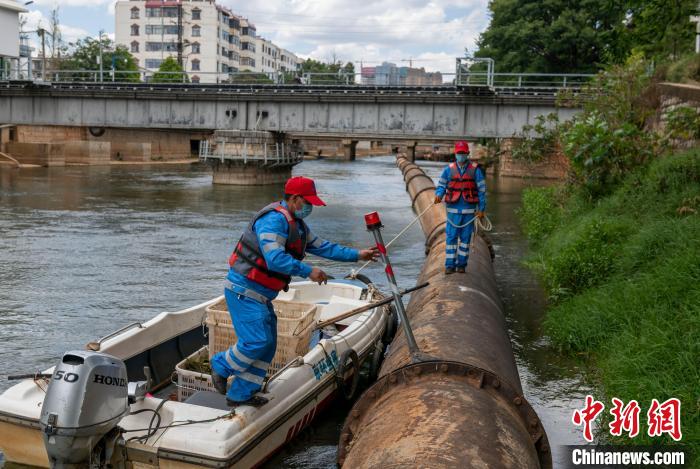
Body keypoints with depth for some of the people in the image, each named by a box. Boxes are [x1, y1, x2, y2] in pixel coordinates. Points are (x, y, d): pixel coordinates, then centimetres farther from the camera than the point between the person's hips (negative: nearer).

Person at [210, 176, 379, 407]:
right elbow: (274, 258, -30)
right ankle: (221, 366, 12)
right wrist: (308, 271, -24)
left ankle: (240, 394, 18)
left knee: (268, 346, 9)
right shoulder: (274, 219, -20)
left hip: (260, 295, 10)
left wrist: (357, 255, 13)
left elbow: (322, 247, 17)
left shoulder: (298, 225, 14)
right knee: (257, 341, -13)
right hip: (244, 290, -10)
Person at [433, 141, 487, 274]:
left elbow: (482, 190, 3)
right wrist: (438, 195, -14)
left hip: (469, 210, 0)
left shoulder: (475, 169, 1)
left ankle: (462, 264, 14)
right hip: (453, 209, 0)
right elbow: (441, 185, 9)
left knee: (465, 237, 6)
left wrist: (481, 209, -1)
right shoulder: (448, 169, 4)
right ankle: (449, 265, 2)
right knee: (451, 237, -3)